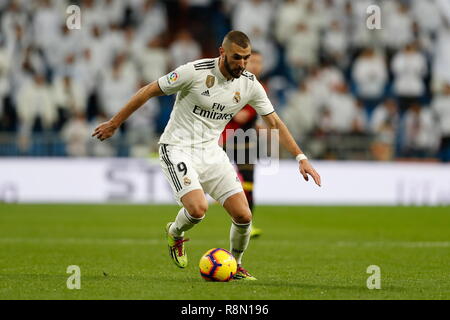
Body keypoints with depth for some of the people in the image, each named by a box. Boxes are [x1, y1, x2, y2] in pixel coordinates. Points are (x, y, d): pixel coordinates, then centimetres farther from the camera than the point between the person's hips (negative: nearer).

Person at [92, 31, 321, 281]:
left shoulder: (250, 84, -3)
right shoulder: (195, 72, -18)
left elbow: (275, 123, 6)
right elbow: (149, 91, -9)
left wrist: (301, 158, -3)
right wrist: (114, 124, -4)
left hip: (211, 152, 5)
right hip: (178, 150, -5)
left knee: (243, 216, -8)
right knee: (198, 208, -26)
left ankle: (236, 266, 21)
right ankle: (175, 234, 10)